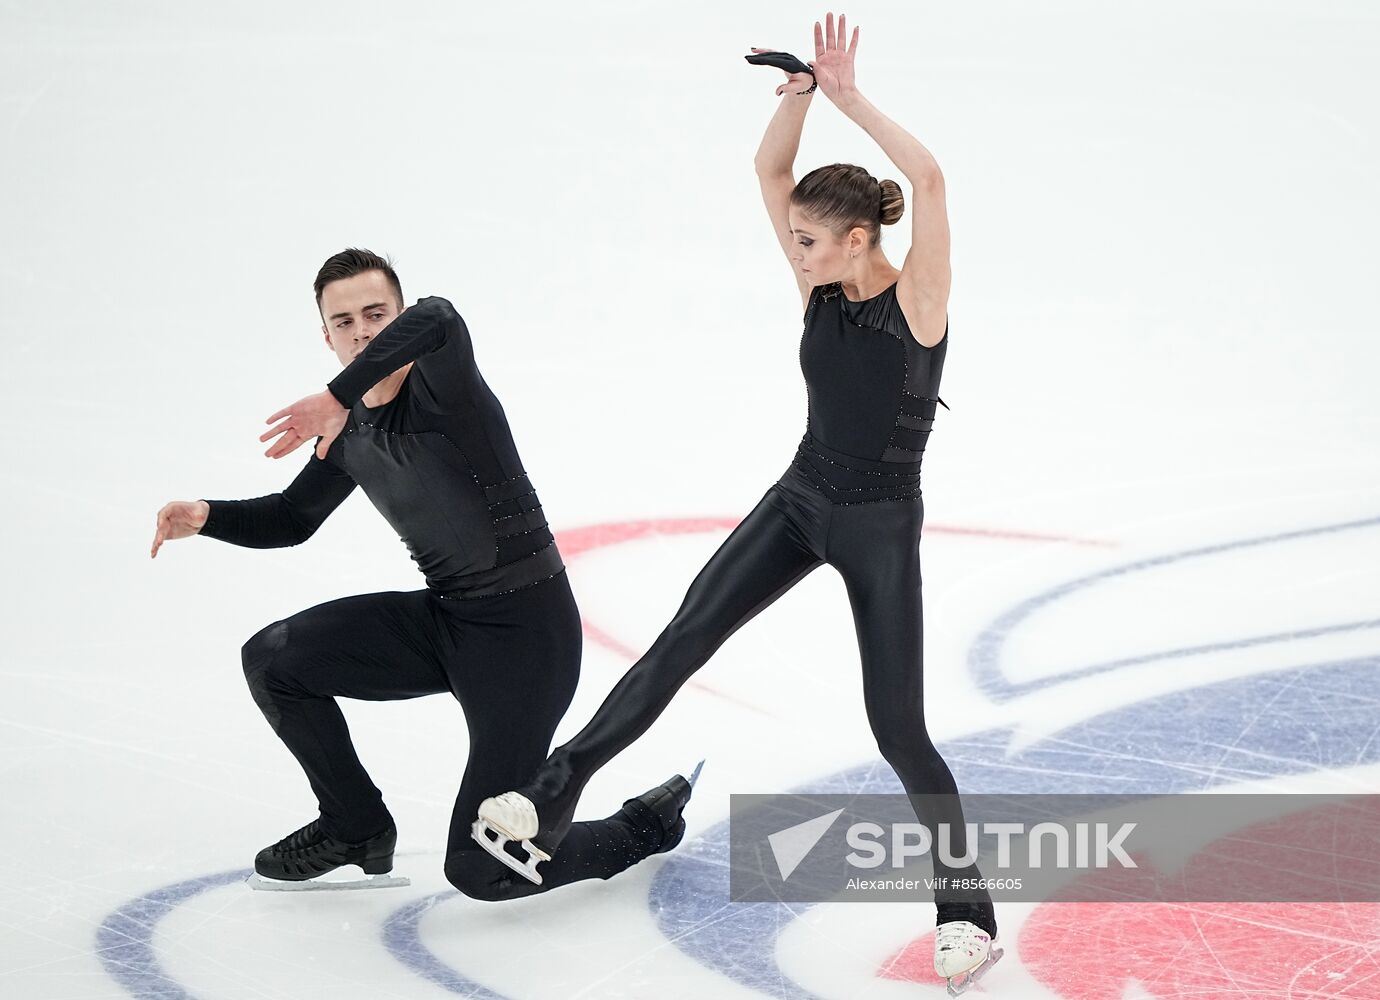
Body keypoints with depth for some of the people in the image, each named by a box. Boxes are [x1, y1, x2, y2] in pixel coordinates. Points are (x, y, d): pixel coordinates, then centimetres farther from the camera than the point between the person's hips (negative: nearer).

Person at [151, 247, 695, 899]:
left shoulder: (441, 389, -18)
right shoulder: (349, 430, 5)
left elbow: (435, 320, -43)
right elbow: (292, 519, 19)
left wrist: (336, 396, -41)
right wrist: (207, 516, 2)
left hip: (526, 626, -8)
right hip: (442, 620, 8)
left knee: (483, 870, -10)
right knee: (273, 660, 1)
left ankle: (650, 823, 17)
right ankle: (357, 828, 20)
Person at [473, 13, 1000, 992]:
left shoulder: (918, 297, -17)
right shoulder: (820, 288, -1)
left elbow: (929, 177, -33)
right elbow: (770, 171, -5)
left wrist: (848, 95, -31)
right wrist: (801, 89, -21)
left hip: (881, 525, -6)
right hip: (800, 500, 6)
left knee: (899, 728, -6)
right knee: (680, 644, -4)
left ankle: (967, 912, 7)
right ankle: (550, 802, -1)